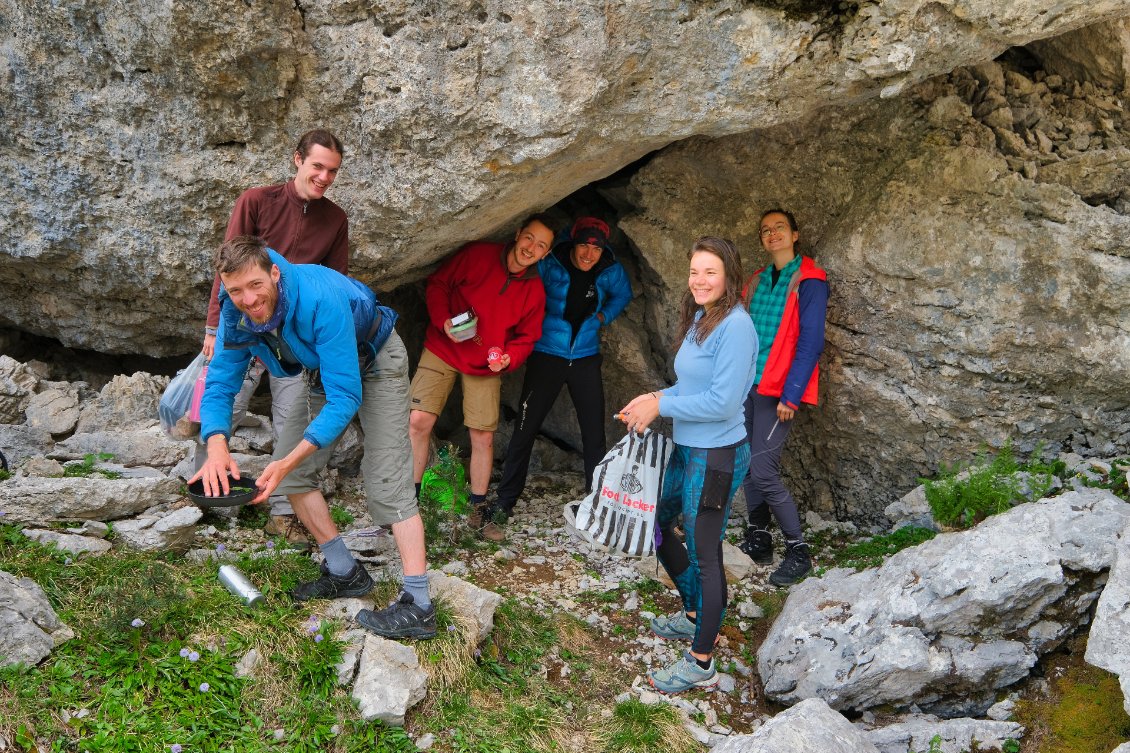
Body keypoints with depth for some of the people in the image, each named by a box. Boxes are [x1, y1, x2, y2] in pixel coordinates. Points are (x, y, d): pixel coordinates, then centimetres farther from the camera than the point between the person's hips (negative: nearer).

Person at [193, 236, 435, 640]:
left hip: (374, 360, -7)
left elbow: (345, 397, -39)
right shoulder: (235, 312, -20)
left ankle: (418, 607, -19)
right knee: (288, 470, 1)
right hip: (322, 370, 7)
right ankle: (344, 573, 13)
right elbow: (220, 384, -16)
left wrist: (290, 461, -46)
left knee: (386, 480, -18)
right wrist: (217, 446, -37)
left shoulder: (321, 300, -40)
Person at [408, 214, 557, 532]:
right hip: (443, 351, -2)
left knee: (483, 437, 1)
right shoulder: (478, 255, -12)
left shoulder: (535, 290, -5)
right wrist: (443, 321, -19)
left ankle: (478, 509, 18)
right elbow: (437, 283, -4)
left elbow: (527, 337, 4)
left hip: (485, 366, 2)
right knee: (419, 421, -11)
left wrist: (508, 358, -16)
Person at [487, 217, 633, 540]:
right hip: (547, 356, -3)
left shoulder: (610, 270, -6)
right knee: (525, 430, -3)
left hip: (585, 358, 3)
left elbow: (622, 294, 16)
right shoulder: (549, 264, -16)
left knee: (594, 432, 5)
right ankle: (502, 506, 5)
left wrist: (602, 317, 4)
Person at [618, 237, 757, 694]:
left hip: (716, 456, -10)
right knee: (657, 526, 22)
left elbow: (722, 401, -24)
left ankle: (701, 664, 14)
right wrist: (656, 398, 0)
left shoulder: (735, 326, -20)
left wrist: (660, 407, -16)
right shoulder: (698, 319, 8)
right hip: (686, 449, 10)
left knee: (704, 554, 0)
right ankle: (695, 615, 42)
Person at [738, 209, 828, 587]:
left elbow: (810, 342, -12)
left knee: (762, 472, -11)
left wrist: (790, 396, -16)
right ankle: (758, 542, 24)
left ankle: (798, 553, 2)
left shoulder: (808, 281, -7)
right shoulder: (757, 280, 13)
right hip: (749, 386, 7)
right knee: (748, 467, 9)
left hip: (779, 391, -7)